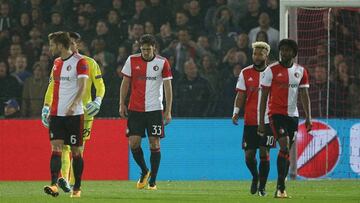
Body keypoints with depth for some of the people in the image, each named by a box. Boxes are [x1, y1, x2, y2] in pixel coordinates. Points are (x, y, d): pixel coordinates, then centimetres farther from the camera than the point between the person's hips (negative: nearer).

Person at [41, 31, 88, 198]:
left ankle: (77, 188, 12)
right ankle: (54, 185, -19)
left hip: (74, 114, -5)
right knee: (56, 148, -9)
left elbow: (82, 87, -14)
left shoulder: (79, 61, -7)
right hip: (56, 114, 5)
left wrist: (73, 105, -28)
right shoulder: (57, 62, 14)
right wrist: (48, 107, 19)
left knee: (76, 151, 2)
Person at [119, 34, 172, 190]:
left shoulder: (162, 63, -3)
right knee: (133, 143, -6)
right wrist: (122, 104, 3)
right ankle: (144, 171, 19)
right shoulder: (132, 60, 1)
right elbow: (125, 83, 9)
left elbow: (168, 87, -1)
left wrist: (168, 111, -5)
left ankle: (153, 180, 5)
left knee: (154, 143, -3)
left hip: (155, 109, -1)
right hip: (135, 109, 2)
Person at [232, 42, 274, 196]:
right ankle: (255, 176, 30)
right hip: (250, 121, 2)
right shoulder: (245, 73, 5)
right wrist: (236, 112, -8)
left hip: (267, 120, -2)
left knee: (264, 153, -6)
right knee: (249, 155, 1)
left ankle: (262, 186, 6)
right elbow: (240, 96, 7)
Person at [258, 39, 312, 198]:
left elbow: (304, 95, 8)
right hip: (276, 113, -4)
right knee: (285, 147, -19)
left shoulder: (301, 71, 7)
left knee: (287, 151, 7)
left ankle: (280, 188, 15)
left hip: (293, 115, 4)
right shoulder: (271, 70, -4)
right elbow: (264, 96, -3)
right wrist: (261, 121, -6)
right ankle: (281, 187, -17)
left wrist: (308, 117, -2)